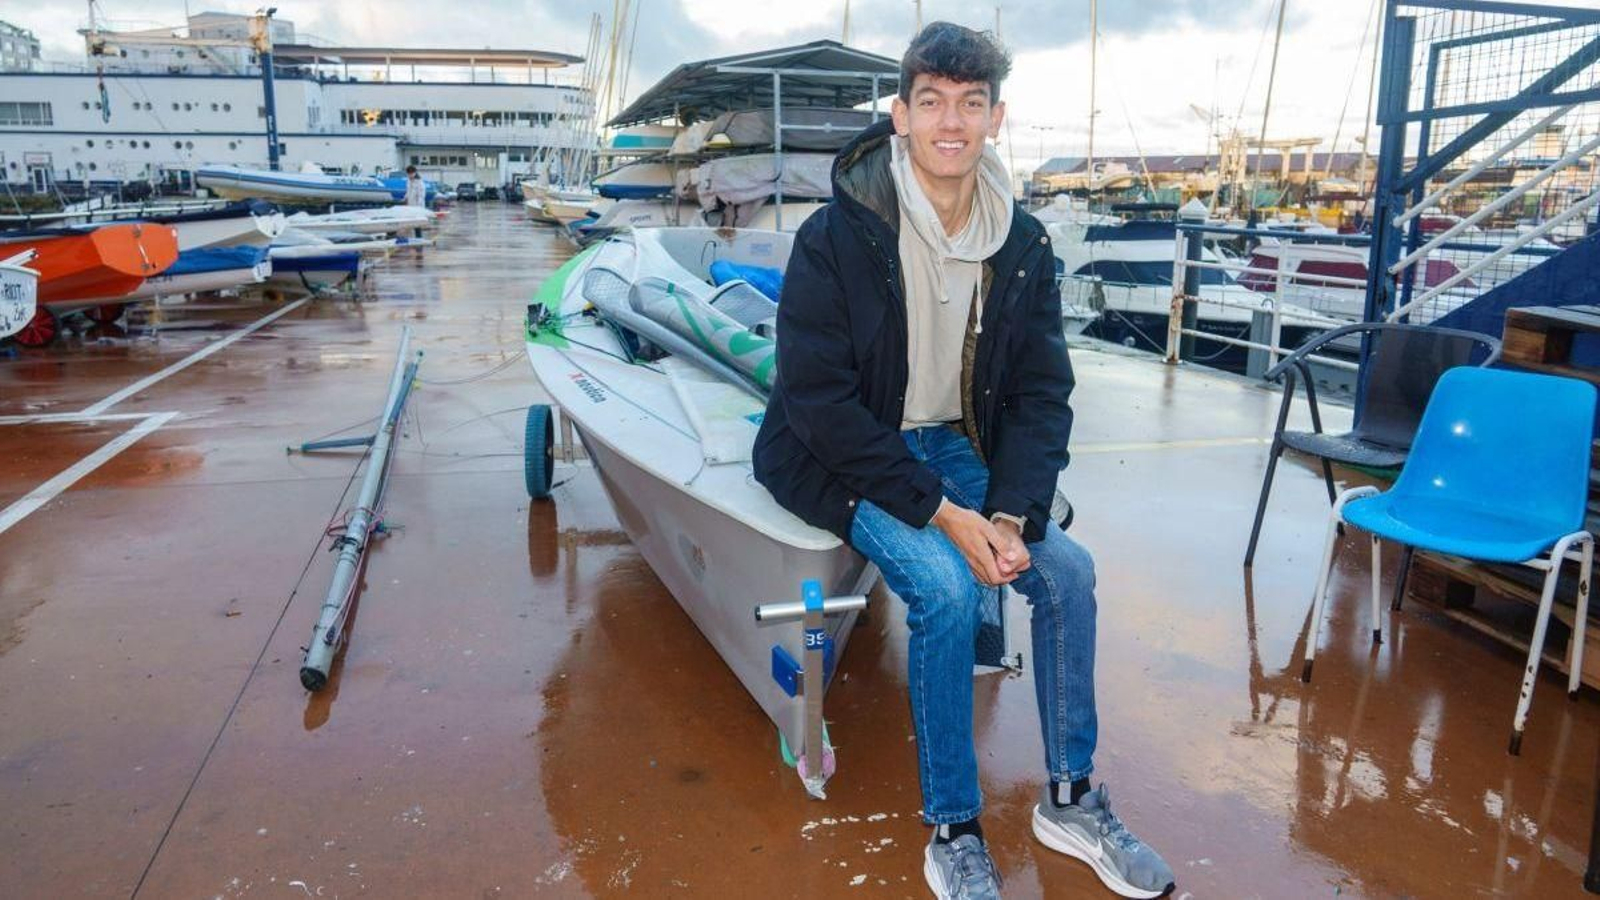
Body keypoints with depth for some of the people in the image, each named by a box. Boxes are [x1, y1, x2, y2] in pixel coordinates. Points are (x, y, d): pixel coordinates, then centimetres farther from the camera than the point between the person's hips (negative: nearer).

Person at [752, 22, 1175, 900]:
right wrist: (944, 512, -25)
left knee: (1067, 570, -10)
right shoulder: (835, 236, -19)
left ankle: (1069, 800, 11)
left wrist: (1013, 514, -17)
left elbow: (1042, 391, 0)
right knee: (946, 588, -27)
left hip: (956, 446, 5)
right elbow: (818, 400, -21)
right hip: (843, 457, -5)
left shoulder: (1024, 244, -4)